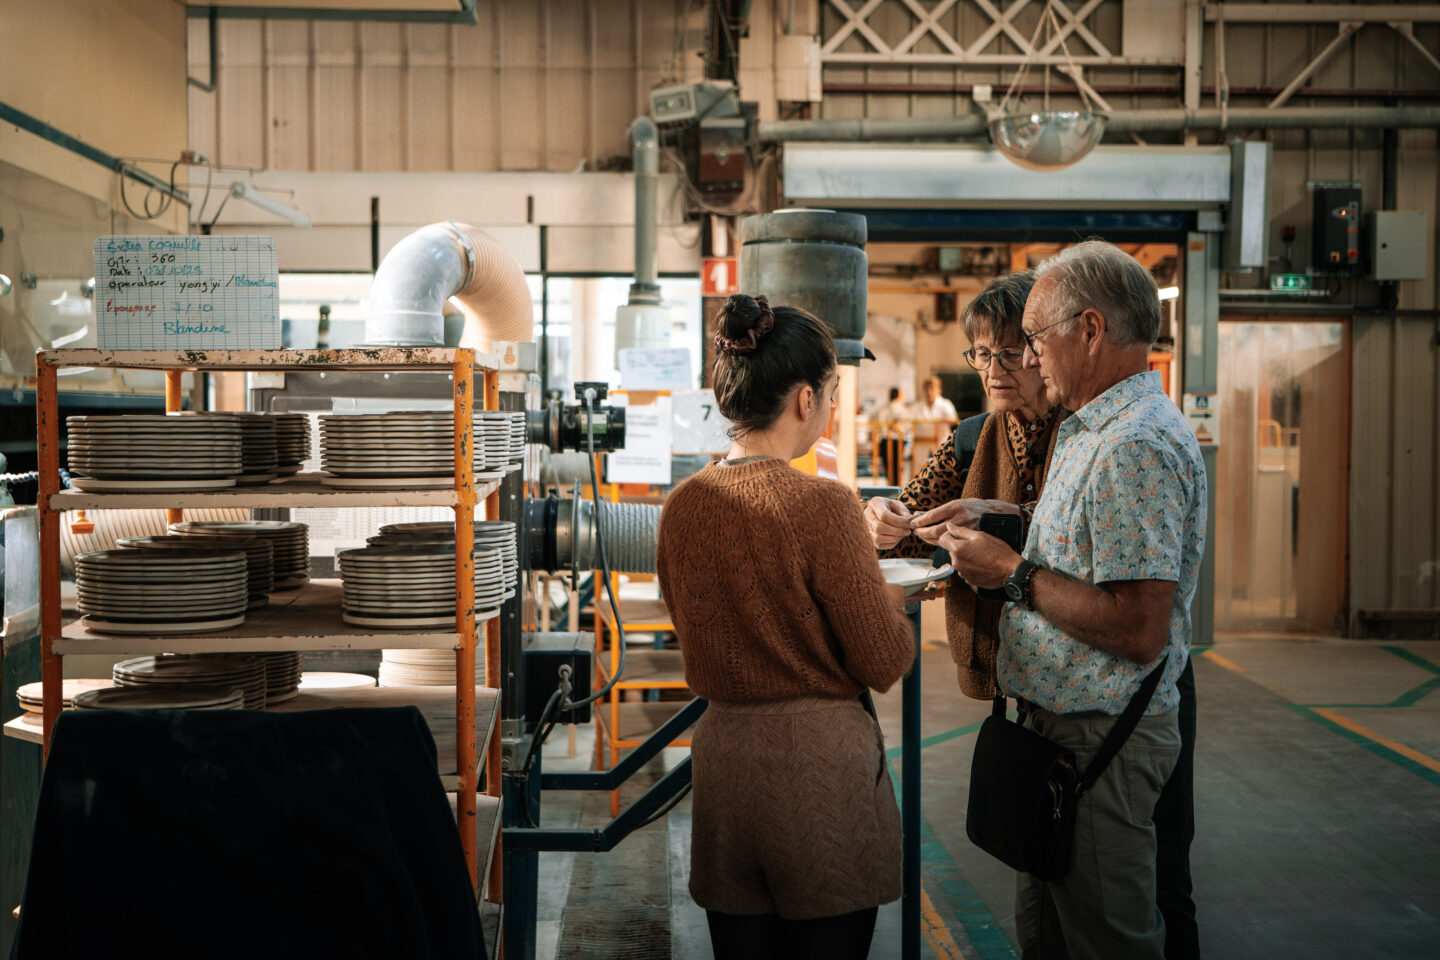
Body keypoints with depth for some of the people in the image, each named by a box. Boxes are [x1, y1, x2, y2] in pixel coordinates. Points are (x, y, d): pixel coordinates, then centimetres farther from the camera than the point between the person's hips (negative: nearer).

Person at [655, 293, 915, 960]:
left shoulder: (682, 506, 0)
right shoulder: (822, 505, -18)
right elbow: (884, 662, -12)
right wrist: (893, 602, 9)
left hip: (721, 758, 6)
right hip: (820, 760, -5)